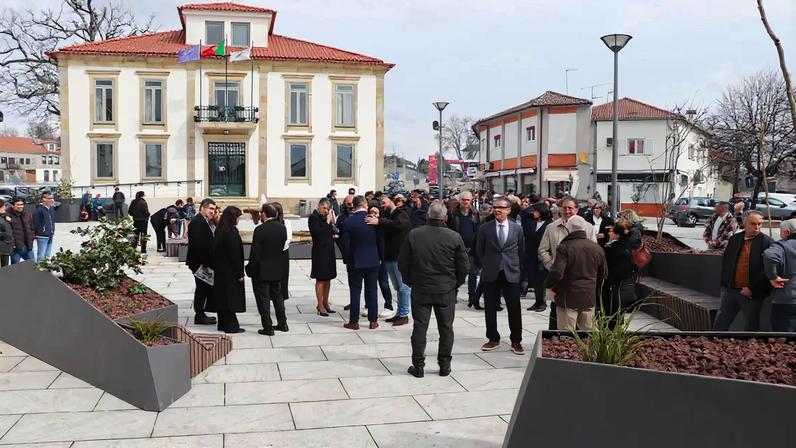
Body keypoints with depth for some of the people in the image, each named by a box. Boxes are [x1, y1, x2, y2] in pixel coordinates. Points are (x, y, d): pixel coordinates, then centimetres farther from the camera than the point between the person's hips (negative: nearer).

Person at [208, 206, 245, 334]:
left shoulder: (219, 231, 7)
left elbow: (214, 251, 12)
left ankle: (223, 324, 21)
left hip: (220, 270, 9)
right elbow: (235, 254, -19)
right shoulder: (232, 232, -19)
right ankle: (231, 326, 3)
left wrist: (215, 267, 17)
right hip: (230, 271, -9)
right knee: (230, 298, -2)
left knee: (222, 297, 13)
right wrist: (240, 273, -14)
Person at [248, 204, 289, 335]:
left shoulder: (260, 229, -19)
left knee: (263, 299, 4)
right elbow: (282, 246, 6)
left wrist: (250, 269, -6)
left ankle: (268, 328, 7)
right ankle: (282, 323, 27)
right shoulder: (282, 227, -2)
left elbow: (255, 252, -16)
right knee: (277, 296, 19)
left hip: (262, 270, -6)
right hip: (278, 269, 6)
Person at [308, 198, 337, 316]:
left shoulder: (326, 217, 12)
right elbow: (318, 233, -20)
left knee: (328, 278, 12)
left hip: (329, 251, 8)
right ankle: (320, 306, 3)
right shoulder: (313, 217, -10)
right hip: (320, 252, -8)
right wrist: (328, 222, -17)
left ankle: (325, 303, 22)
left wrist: (334, 235, 4)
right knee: (320, 279, -2)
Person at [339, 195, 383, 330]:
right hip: (373, 261, 2)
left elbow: (345, 244, -8)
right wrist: (379, 257, 13)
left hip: (356, 262, -1)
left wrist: (349, 258, 8)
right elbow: (381, 242, -1)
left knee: (355, 291, 5)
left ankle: (354, 321, 9)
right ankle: (373, 321, 14)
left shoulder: (347, 222, -10)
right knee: (372, 291, 9)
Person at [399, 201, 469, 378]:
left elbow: (403, 262, -2)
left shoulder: (413, 235, -7)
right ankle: (444, 366, 18)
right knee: (446, 328, 11)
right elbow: (464, 265, -4)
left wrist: (409, 281, 13)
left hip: (420, 289, 0)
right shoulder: (454, 237, -9)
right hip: (447, 290, 0)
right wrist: (456, 283, 12)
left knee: (419, 327, 8)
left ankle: (418, 366, 12)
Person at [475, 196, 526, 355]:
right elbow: (479, 250, 10)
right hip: (490, 275, 0)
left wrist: (514, 264, 10)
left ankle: (516, 341, 13)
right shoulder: (485, 228, 1)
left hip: (511, 274, 0)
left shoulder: (517, 229, 3)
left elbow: (521, 250, 14)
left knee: (514, 309, 1)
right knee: (490, 308, 7)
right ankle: (493, 339, 20)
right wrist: (487, 266, 9)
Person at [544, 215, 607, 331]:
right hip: (590, 298, 5)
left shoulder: (564, 247, -14)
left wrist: (548, 285, -4)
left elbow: (557, 273, -23)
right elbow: (603, 274, 14)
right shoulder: (597, 248, 5)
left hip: (568, 299, -5)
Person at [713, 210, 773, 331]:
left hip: (752, 293, -4)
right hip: (730, 290, 4)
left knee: (752, 326, 9)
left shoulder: (767, 242, -7)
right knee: (720, 324, 9)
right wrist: (724, 284, 7)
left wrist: (752, 289, -14)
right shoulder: (734, 239, 7)